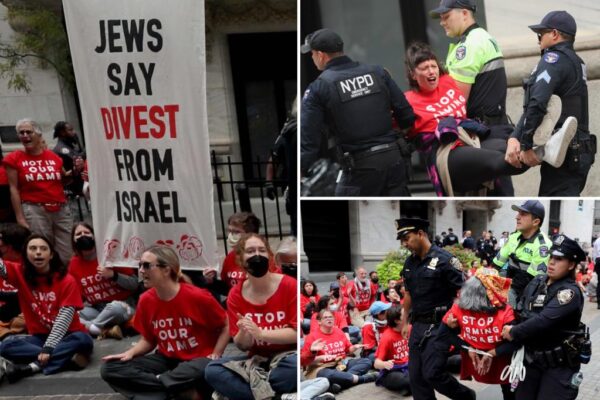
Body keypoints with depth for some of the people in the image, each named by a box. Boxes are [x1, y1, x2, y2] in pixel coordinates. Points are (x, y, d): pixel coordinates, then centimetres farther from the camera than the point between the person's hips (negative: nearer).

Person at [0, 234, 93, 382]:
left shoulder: (67, 280, -9)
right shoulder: (20, 273, 1)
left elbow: (64, 317, -17)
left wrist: (48, 347, -28)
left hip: (66, 336, -2)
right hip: (39, 337, 2)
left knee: (83, 340, -35)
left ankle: (32, 367, -32)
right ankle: (67, 357, -29)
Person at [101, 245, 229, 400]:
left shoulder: (197, 297, -15)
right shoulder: (146, 300, -1)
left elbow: (226, 326, -2)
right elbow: (148, 339, 11)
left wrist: (215, 356, -12)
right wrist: (130, 353, -8)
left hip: (197, 360, -5)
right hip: (166, 360, 6)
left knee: (202, 369, -44)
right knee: (110, 368, -13)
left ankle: (150, 386, -19)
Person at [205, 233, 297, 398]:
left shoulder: (289, 285, -8)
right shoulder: (236, 295, 1)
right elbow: (242, 346, 3)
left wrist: (260, 333, -24)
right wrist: (244, 333, -22)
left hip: (287, 355, -4)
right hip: (257, 359, 4)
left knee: (295, 364, -39)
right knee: (212, 370, -21)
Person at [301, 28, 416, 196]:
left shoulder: (318, 88, -5)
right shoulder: (377, 72, 6)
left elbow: (308, 141, -8)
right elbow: (407, 115, 7)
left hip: (360, 168, -4)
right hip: (393, 159, 4)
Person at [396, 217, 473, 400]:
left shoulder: (444, 259, -11)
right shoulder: (409, 263, 10)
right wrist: (405, 322, 20)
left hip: (439, 326, -7)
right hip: (418, 326, 7)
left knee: (432, 373, -13)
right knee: (416, 377, 5)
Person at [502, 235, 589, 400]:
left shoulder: (570, 292, -19)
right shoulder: (537, 282, 2)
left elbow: (544, 321, -27)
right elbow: (521, 312, 5)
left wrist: (513, 332, -15)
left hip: (559, 364, -6)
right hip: (532, 357, 6)